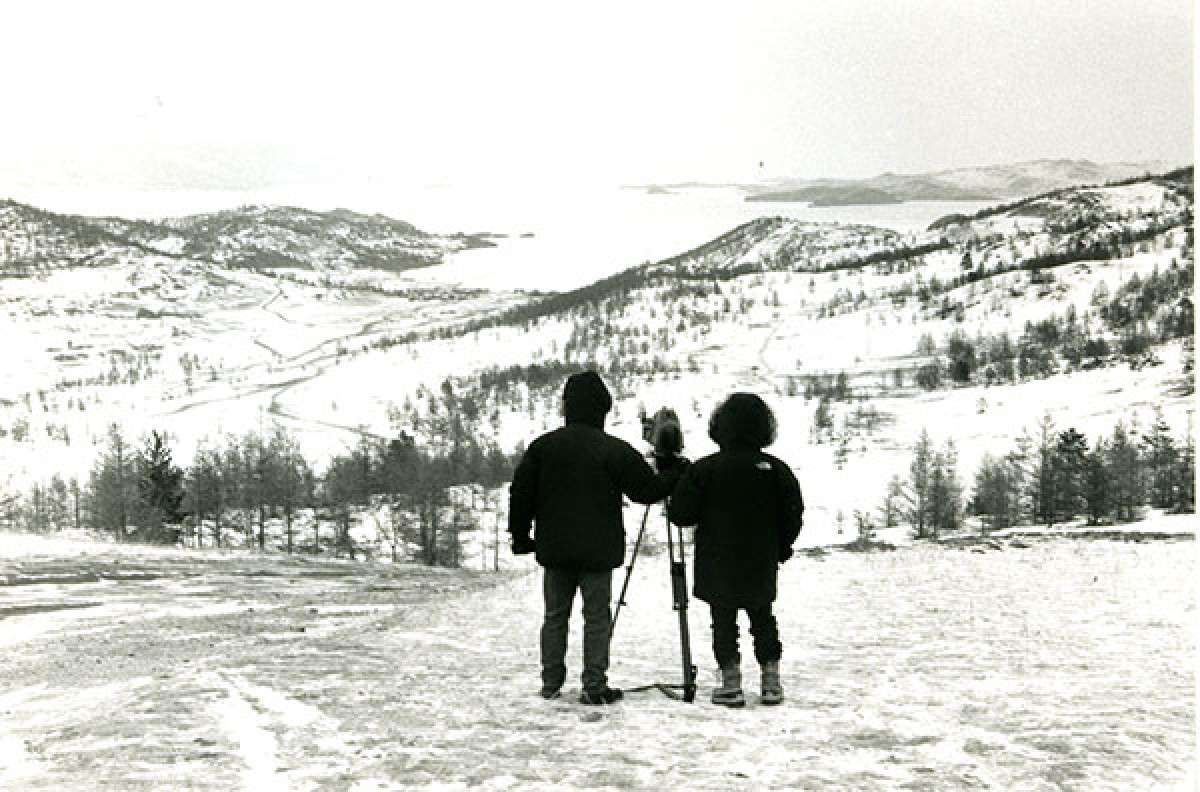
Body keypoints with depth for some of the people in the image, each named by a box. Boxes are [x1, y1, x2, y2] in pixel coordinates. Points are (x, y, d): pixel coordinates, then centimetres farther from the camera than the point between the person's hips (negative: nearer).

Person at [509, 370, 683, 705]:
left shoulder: (542, 446, 2)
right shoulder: (614, 450, -10)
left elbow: (520, 494, 6)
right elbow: (647, 489, -5)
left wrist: (520, 535, 15)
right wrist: (673, 475, 13)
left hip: (554, 550, 4)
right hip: (598, 551, -4)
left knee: (555, 615, 13)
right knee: (597, 617, 3)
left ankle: (551, 683, 19)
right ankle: (594, 686, 3)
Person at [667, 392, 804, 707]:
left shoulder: (704, 469, -11)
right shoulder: (775, 469, -5)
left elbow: (680, 513, -9)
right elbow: (793, 515, 0)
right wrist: (781, 548, 15)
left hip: (718, 567, -2)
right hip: (762, 565, 2)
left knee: (724, 622, 6)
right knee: (763, 619, 14)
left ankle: (731, 684, 5)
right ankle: (771, 682, 16)